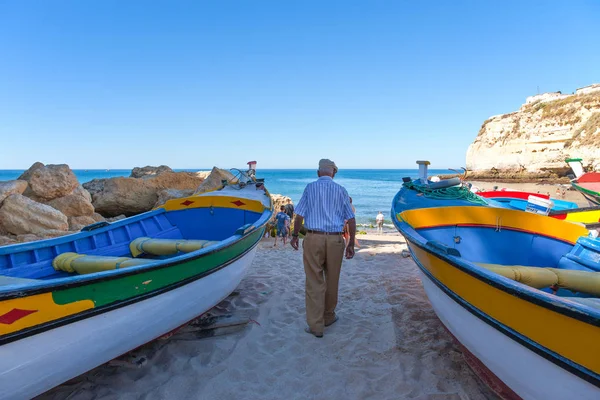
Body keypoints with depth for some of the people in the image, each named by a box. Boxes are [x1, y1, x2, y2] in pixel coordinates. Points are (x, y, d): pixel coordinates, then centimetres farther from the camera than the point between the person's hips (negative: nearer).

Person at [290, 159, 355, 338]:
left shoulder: (310, 187, 2)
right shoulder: (341, 190, 6)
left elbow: (299, 215, -1)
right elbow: (351, 219, 4)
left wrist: (295, 236, 11)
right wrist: (351, 244, 10)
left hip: (313, 238, -1)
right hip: (335, 239, 2)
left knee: (314, 282, 4)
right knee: (332, 280, 16)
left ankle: (316, 325, 8)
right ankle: (329, 316, 33)